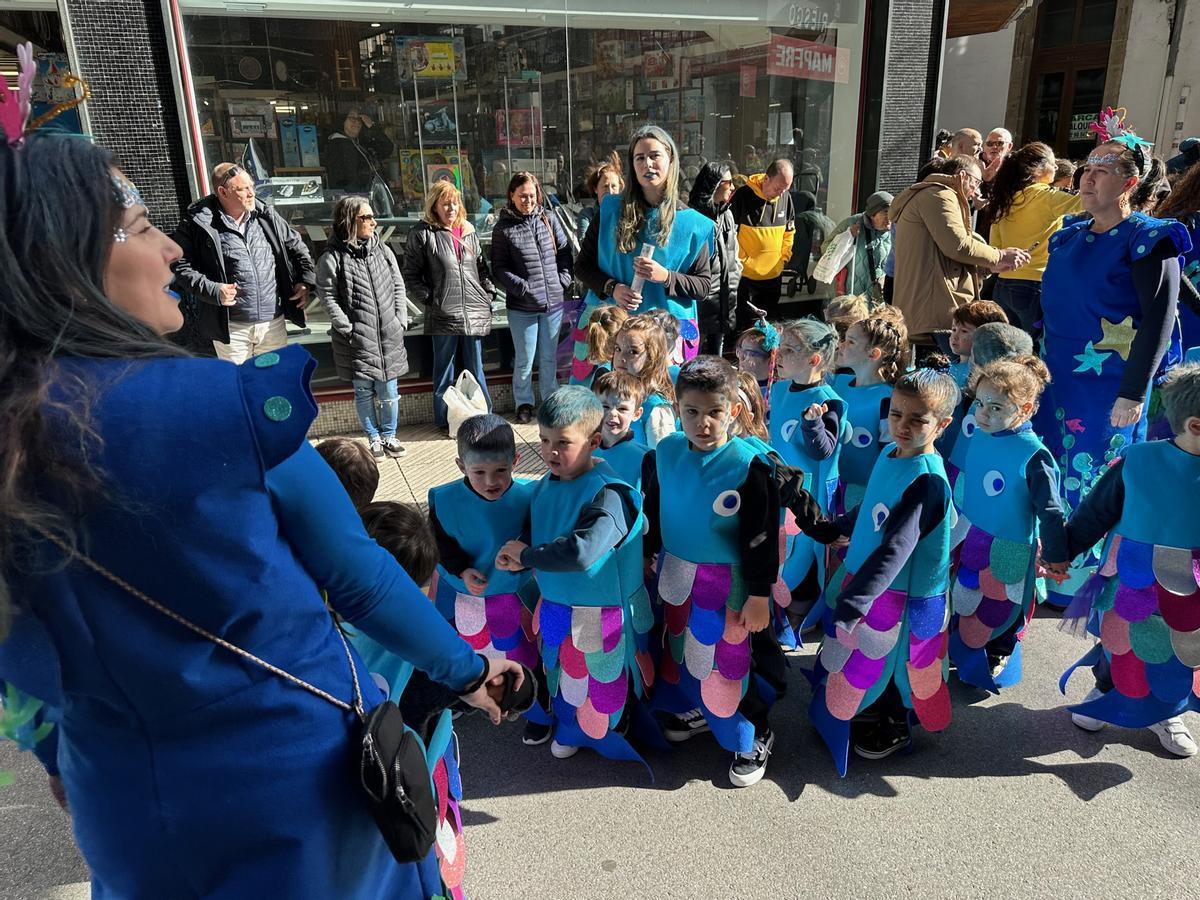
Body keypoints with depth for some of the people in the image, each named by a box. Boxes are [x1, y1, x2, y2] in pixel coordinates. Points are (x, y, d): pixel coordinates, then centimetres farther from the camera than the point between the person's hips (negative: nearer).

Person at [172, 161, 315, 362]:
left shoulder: (266, 217, 6)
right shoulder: (199, 224, -8)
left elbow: (296, 246, 17)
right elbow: (180, 266, -8)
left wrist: (306, 281, 6)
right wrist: (213, 290, -19)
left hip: (273, 322, 4)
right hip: (231, 328, -4)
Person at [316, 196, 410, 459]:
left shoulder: (383, 250, 6)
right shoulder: (332, 258, -7)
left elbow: (398, 287, 11)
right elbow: (327, 296, -7)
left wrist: (401, 321, 3)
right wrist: (348, 328, -12)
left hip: (389, 336, 3)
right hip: (357, 339, -3)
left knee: (389, 391, 9)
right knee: (364, 391, 9)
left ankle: (389, 436, 27)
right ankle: (373, 438, 25)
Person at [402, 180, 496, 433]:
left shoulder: (469, 232, 13)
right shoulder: (422, 234, -2)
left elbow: (481, 267, 20)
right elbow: (411, 274, -1)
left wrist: (488, 293, 8)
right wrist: (428, 298, -10)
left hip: (476, 313, 4)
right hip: (443, 315, -4)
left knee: (476, 368, 13)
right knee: (445, 370, 7)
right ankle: (445, 420, 17)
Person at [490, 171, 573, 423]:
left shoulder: (549, 220, 6)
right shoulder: (503, 228, -2)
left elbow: (565, 252, 12)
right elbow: (499, 268, -4)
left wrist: (564, 279, 0)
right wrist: (523, 287, -14)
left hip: (553, 302, 3)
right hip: (521, 307, -3)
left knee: (549, 358, 13)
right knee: (525, 360, 5)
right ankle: (524, 403, 22)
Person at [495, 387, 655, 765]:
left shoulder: (609, 494, -28)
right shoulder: (545, 485, -3)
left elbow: (581, 552, -40)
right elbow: (534, 534, 7)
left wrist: (526, 555, -26)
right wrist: (519, 559, -16)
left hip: (600, 614, -7)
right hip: (556, 606, 7)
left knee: (602, 681, 15)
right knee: (563, 674, 26)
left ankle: (609, 733, 44)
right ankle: (570, 729, 53)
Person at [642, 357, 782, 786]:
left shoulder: (749, 464, -18)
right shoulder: (665, 453, -5)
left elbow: (761, 536, -14)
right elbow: (652, 511, 10)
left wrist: (759, 594, -11)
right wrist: (648, 556, 16)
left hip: (726, 581, -5)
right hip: (675, 573, 5)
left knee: (725, 661, 1)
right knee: (680, 646, 20)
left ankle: (755, 735, 25)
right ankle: (694, 706, 47)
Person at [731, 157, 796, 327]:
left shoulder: (786, 197, 1)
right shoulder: (743, 196, -14)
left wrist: (784, 257, 7)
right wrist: (742, 260, -9)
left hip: (774, 275, 5)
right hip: (746, 275, -4)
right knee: (746, 327, 1)